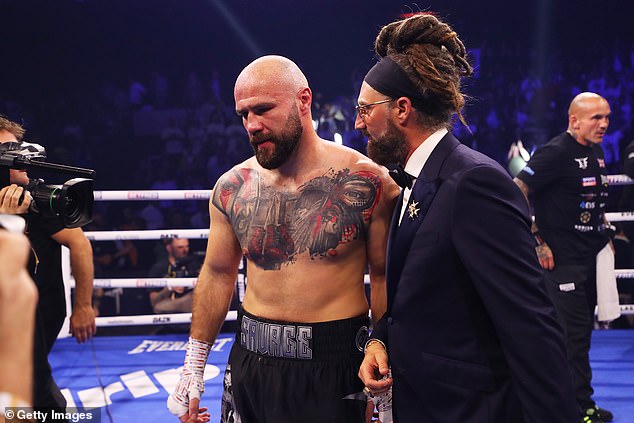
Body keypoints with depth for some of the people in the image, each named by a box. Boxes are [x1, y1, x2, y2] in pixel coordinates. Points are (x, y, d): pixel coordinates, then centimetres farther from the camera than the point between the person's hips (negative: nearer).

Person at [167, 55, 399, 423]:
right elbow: (218, 275, 12)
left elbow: (383, 278, -4)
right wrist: (194, 368, 12)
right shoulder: (232, 188, 1)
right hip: (251, 362, 4)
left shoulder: (365, 181, -10)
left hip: (334, 367, -3)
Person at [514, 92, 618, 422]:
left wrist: (604, 237, 16)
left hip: (591, 258, 9)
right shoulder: (555, 153, -16)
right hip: (564, 259, -9)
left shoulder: (595, 152, 11)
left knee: (581, 330, 15)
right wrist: (537, 242, -19)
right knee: (573, 333, -3)